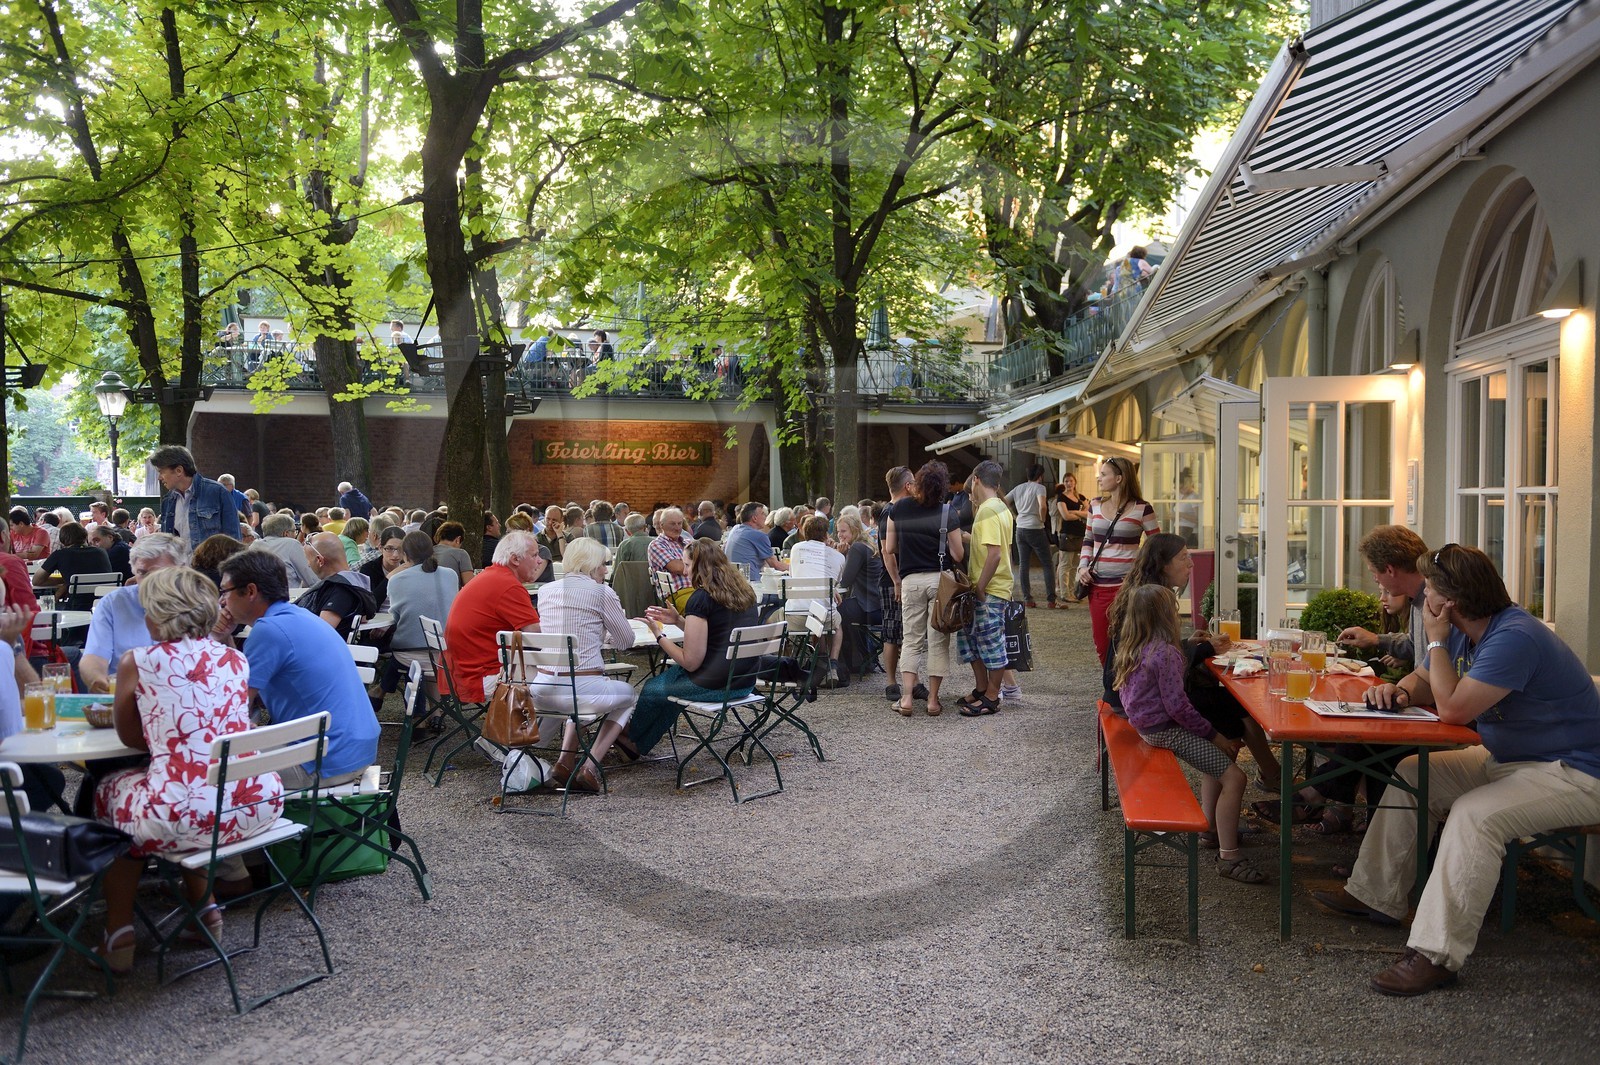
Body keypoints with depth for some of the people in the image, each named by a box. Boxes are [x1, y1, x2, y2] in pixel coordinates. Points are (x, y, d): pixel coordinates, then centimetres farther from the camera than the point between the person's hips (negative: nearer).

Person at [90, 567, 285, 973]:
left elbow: (129, 736, 15)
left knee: (110, 792, 30)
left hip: (185, 817, -4)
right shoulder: (235, 660, 11)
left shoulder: (137, 662, -1)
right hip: (260, 807, 4)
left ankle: (119, 935, 32)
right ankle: (205, 906, 38)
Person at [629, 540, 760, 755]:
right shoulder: (744, 591, 7)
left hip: (715, 685, -8)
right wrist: (679, 621, 15)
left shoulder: (700, 598, -16)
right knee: (671, 675, 30)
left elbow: (690, 662, -16)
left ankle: (631, 741, 44)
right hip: (746, 682, 8)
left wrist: (658, 635, -4)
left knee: (651, 689, 18)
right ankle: (641, 744, 41)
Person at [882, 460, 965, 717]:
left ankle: (906, 698, 3)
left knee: (912, 640, 10)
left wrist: (896, 581, 14)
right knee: (938, 641, 6)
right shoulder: (947, 513, -8)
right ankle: (933, 700, 10)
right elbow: (958, 556, -6)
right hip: (941, 580, -2)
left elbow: (889, 550, 4)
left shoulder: (898, 509, 0)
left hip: (910, 580, 2)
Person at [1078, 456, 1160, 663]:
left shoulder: (1141, 508, -5)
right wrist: (1083, 567, 4)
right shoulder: (1095, 505, 10)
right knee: (1101, 646, 9)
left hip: (1127, 585, -5)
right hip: (1097, 585, 5)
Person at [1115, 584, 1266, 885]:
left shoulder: (1132, 648, 5)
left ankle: (1210, 826, 29)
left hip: (1147, 723, 10)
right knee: (1234, 776, -14)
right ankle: (1228, 858, -11)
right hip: (1165, 731, -10)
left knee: (1223, 751, 26)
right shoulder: (1165, 653, -23)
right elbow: (1177, 706, -23)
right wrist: (1213, 734, -11)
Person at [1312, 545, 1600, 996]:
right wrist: (1402, 691, -9)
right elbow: (1423, 679, 15)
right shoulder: (1461, 633, 3)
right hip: (1508, 758, 10)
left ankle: (1437, 955, -31)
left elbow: (1452, 709, -28)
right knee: (1411, 775, 7)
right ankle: (1376, 895, 14)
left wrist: (1437, 641, -20)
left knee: (1474, 815, -33)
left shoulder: (1514, 638, -28)